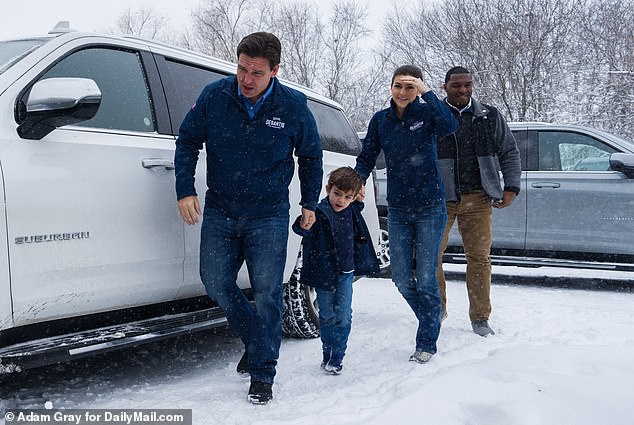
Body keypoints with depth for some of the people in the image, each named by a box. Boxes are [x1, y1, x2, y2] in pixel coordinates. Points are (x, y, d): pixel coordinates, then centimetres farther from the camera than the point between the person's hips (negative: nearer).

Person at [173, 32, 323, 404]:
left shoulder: (294, 106, -8)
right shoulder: (214, 96, -7)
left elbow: (311, 156, 8)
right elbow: (188, 141, 5)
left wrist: (310, 203, 11)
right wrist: (185, 190, -4)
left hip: (269, 217, -2)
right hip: (220, 212, 3)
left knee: (267, 293, -3)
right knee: (216, 282, 4)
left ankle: (262, 375, 10)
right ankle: (255, 340, 30)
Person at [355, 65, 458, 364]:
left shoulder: (427, 113, -7)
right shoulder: (381, 120, 3)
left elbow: (450, 126, -28)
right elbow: (367, 157, 6)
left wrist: (427, 92, -28)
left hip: (430, 207, -4)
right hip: (397, 210, 4)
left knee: (426, 278, -2)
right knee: (401, 277, 6)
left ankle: (427, 343, 12)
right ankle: (430, 320, 32)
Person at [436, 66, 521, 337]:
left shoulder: (490, 116, 10)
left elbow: (510, 152, 16)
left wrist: (511, 187, 6)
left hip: (477, 199, 1)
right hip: (439, 199, -1)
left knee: (479, 258, 1)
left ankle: (480, 318, 12)